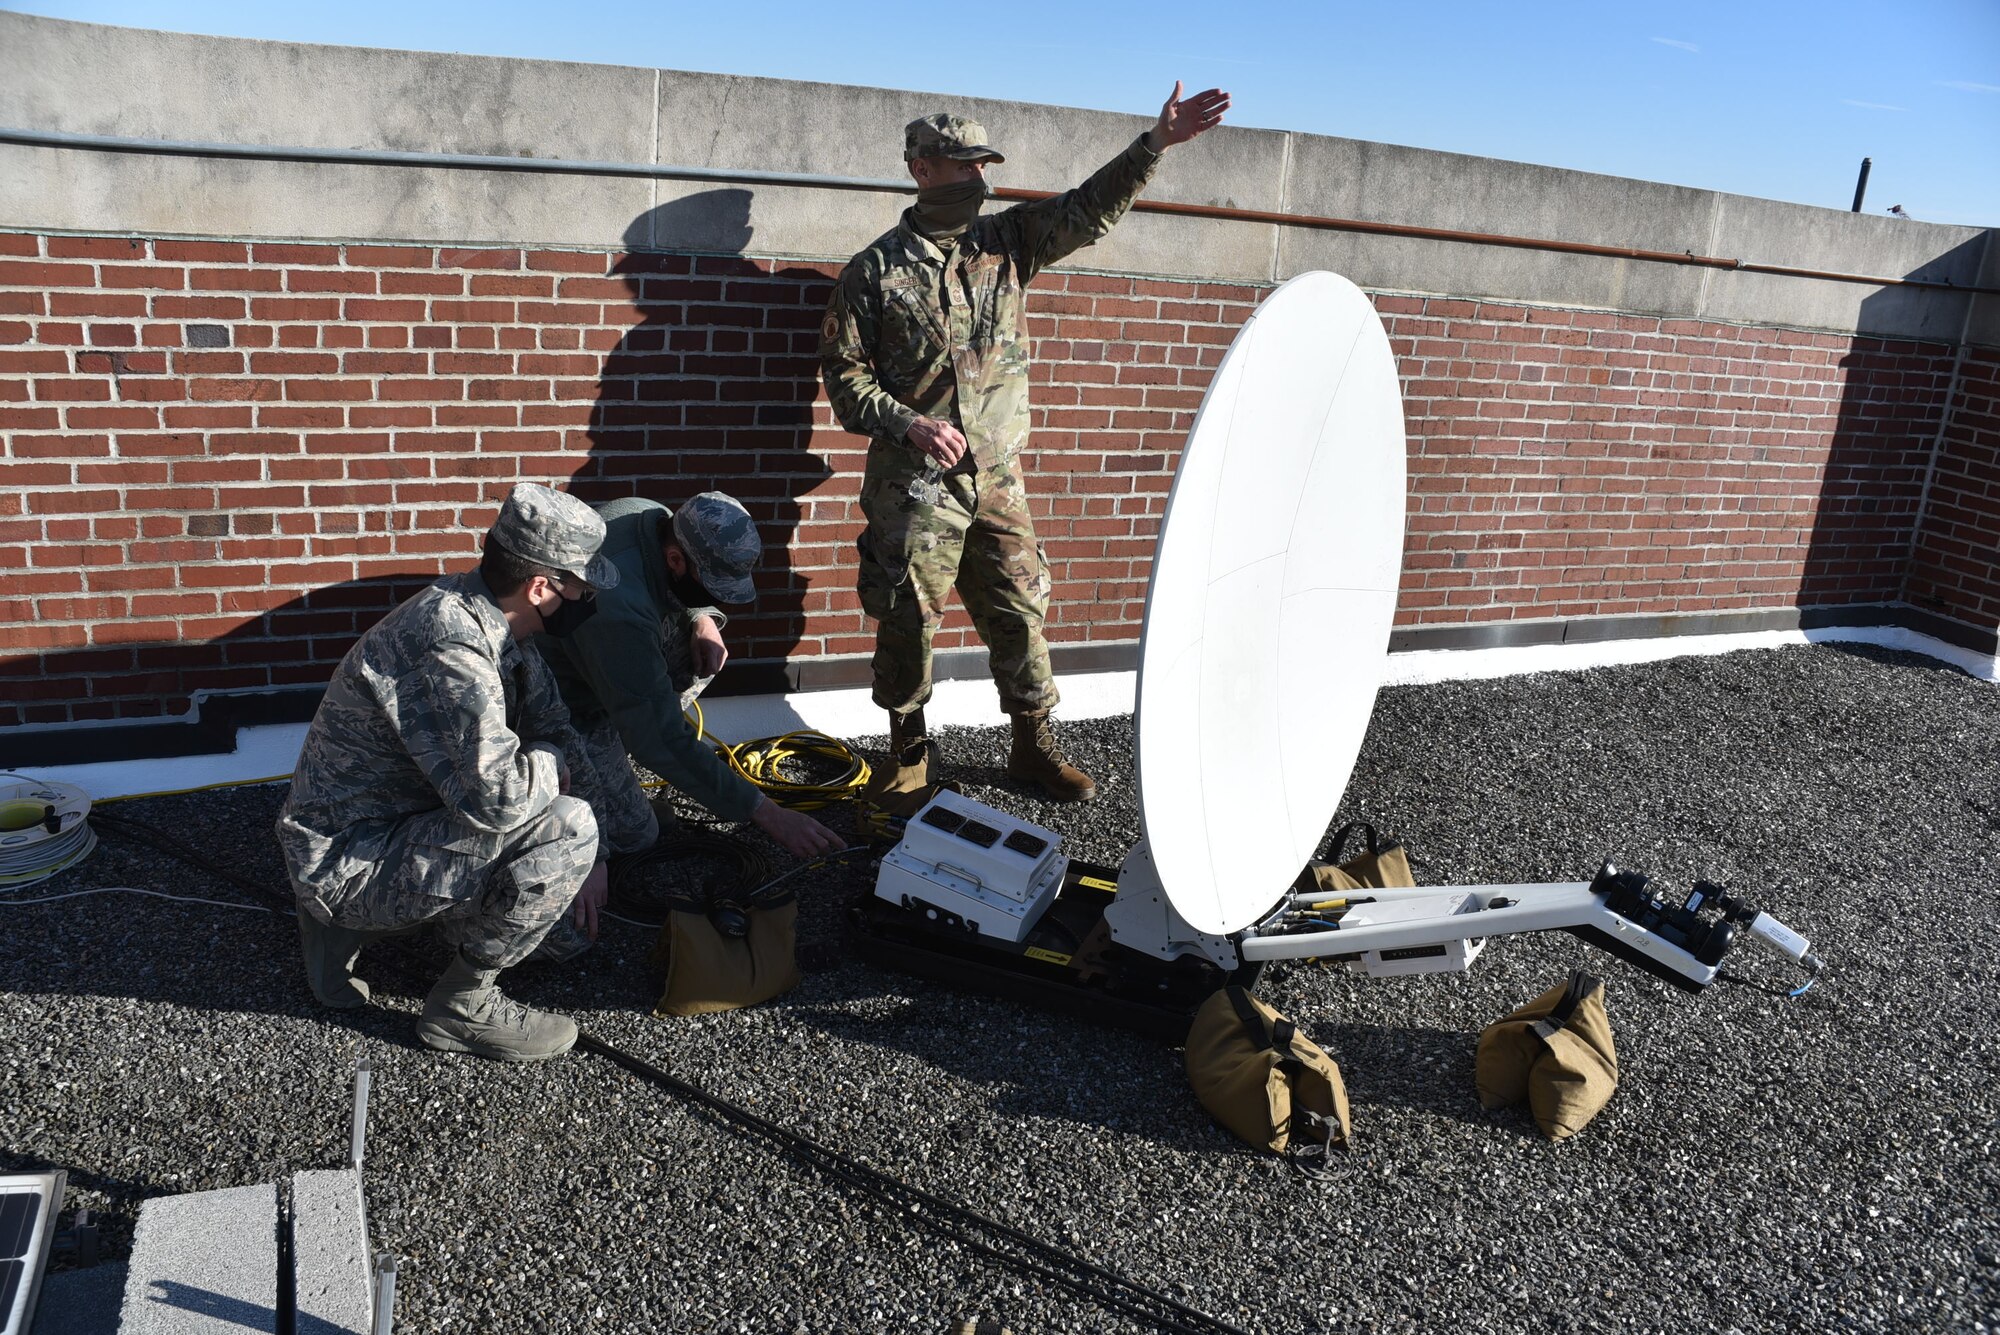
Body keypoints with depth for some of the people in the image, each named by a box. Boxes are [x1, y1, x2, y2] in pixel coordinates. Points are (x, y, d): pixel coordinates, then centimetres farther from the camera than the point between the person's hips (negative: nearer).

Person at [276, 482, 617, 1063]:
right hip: (345, 860, -9)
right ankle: (464, 1005, -2)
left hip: (389, 819, 10)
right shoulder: (449, 648, -28)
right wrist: (555, 763, -13)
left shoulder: (490, 620, 2)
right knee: (565, 826, -23)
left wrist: (590, 858, 0)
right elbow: (497, 796, -35)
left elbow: (553, 728, 8)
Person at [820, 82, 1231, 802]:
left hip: (997, 478, 3)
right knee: (907, 620, 5)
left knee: (1020, 612, 7)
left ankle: (1034, 746, 21)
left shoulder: (1007, 241, 7)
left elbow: (1088, 208, -1)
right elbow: (843, 369, -2)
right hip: (914, 482, -3)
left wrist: (1154, 144, -15)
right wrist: (908, 423, -17)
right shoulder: (876, 269, -2)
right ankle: (906, 750, 23)